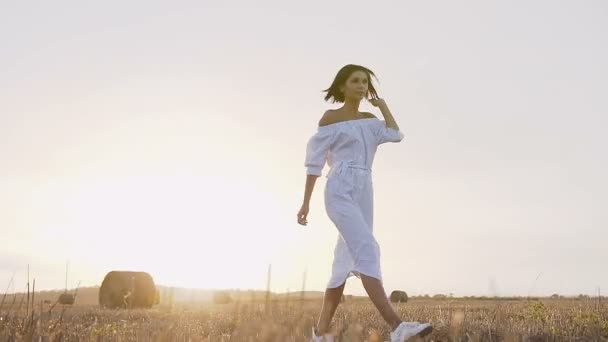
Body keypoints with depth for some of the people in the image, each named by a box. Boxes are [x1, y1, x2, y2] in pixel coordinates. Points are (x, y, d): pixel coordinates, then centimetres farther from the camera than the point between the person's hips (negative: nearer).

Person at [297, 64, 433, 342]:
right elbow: (314, 161, 2)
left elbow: (396, 136, 0)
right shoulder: (330, 118, 3)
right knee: (367, 251, -23)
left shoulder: (370, 121, 19)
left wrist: (382, 105, 12)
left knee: (346, 262, 4)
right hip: (340, 191, -7)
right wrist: (306, 202, -2)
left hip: (364, 194, 7)